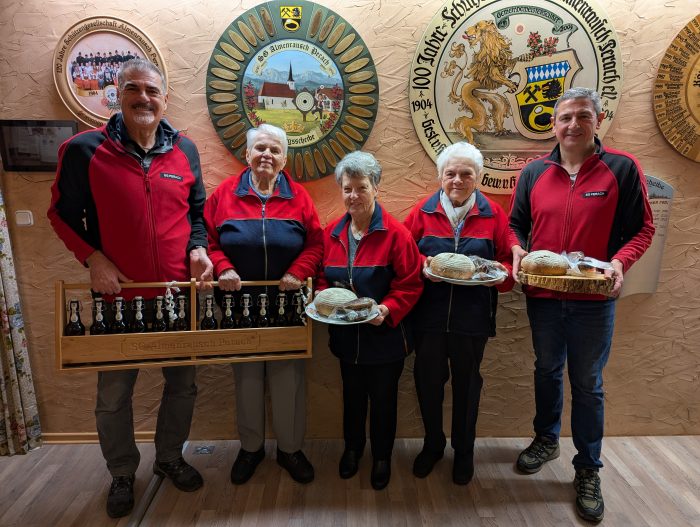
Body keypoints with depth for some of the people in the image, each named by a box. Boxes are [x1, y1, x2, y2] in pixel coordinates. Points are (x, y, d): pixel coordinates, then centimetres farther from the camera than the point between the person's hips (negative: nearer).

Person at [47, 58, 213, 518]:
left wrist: (198, 249, -6)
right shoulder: (84, 150, -7)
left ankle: (170, 458, 41)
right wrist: (93, 259, -12)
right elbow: (62, 213, 1)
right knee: (113, 396, 13)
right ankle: (122, 474, 39)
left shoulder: (184, 150, 3)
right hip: (118, 297, -2)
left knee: (183, 385, 16)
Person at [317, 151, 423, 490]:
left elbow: (410, 284, -13)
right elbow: (323, 277, 10)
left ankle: (382, 457, 38)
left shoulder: (395, 233, -14)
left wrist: (387, 310, -25)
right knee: (353, 396, 22)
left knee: (383, 399, 14)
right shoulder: (331, 233, 1)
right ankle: (352, 448, 47)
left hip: (384, 336, -3)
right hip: (347, 336, 4)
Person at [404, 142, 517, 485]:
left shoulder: (493, 215, 2)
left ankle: (464, 451, 37)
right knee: (427, 380, 11)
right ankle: (432, 444, 37)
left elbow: (508, 261, 3)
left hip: (473, 318, 0)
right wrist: (422, 266, -19)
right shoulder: (423, 212, 1)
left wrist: (502, 273, -18)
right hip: (429, 315, 0)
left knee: (466, 383, 15)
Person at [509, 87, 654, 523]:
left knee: (588, 384, 9)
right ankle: (547, 439, 42)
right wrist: (518, 251, -11)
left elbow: (642, 229, -3)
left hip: (594, 298, -2)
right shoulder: (534, 172, 4)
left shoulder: (623, 168, -5)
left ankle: (588, 470, 28)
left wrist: (620, 262, -21)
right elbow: (517, 223, 8)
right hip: (542, 295, 3)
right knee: (547, 371, 19)